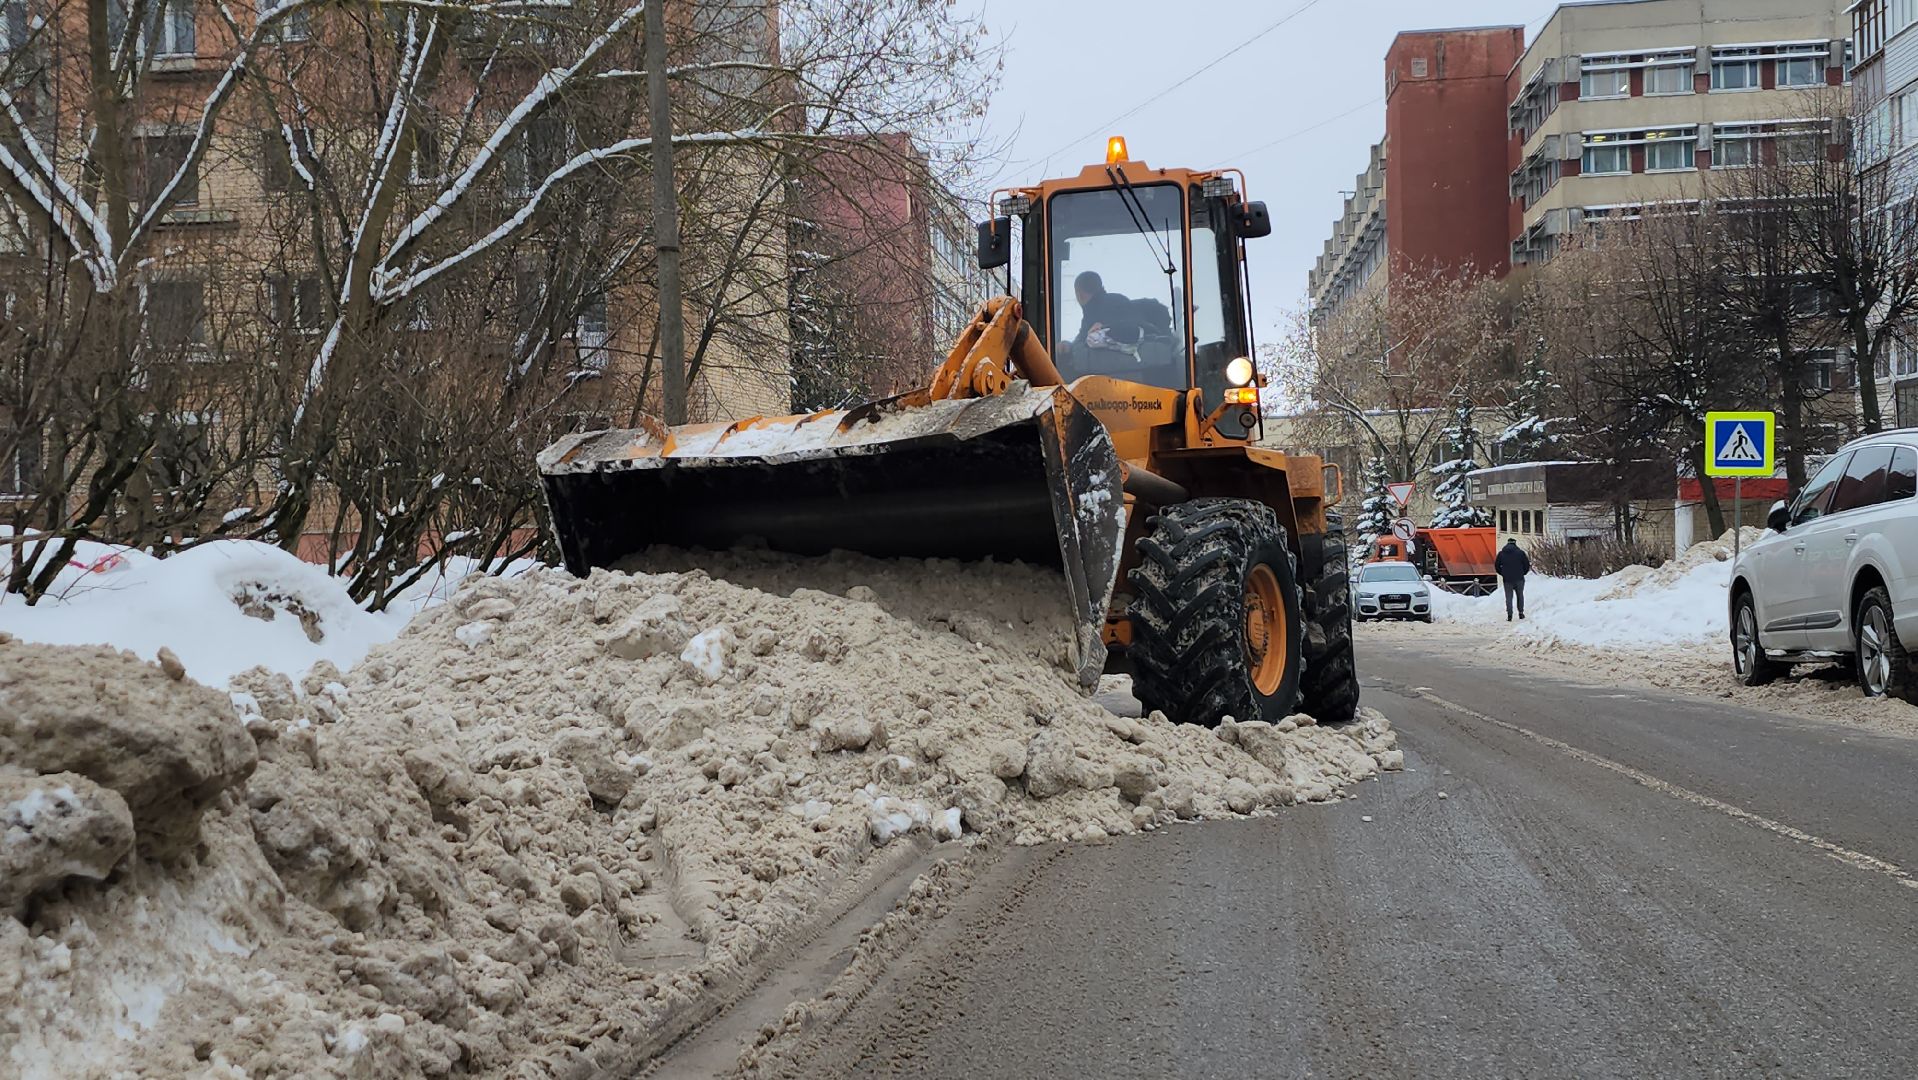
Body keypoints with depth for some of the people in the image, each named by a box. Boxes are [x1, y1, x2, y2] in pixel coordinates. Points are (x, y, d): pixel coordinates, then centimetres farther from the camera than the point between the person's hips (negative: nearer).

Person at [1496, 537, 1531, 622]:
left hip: (1507, 579, 1)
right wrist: (1523, 573, 14)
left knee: (1509, 597, 5)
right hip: (1519, 579, -1)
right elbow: (1527, 565, -2)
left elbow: (1497, 566, 7)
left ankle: (1509, 615, -5)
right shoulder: (1520, 552, -3)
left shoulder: (1501, 554, 4)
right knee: (1520, 596, 14)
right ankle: (1521, 613, 15)